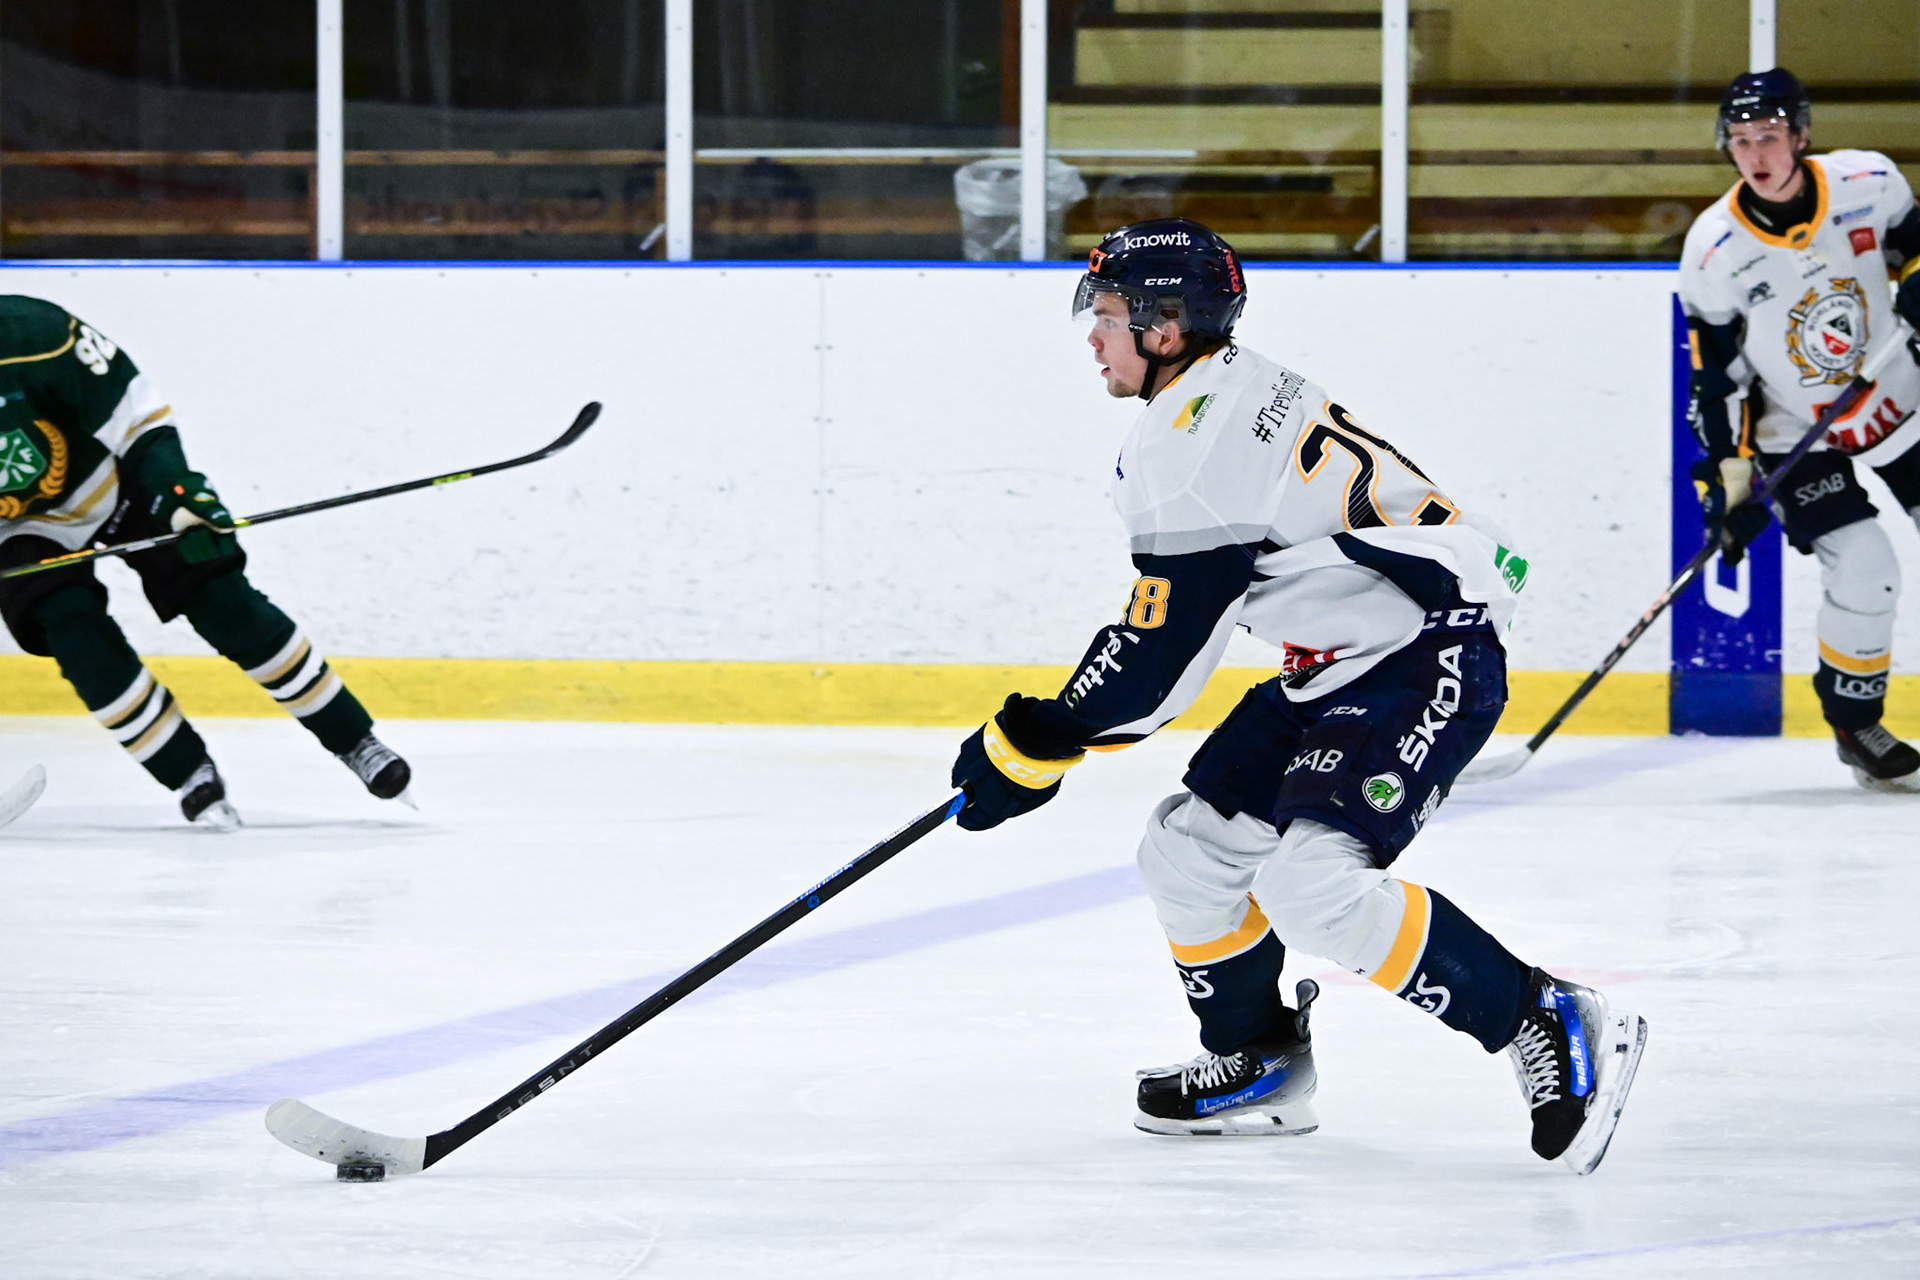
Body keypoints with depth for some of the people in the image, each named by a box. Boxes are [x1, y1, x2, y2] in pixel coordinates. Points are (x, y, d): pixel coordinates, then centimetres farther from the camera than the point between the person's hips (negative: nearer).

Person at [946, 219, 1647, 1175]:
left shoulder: (1200, 438, -19)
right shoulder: (1226, 399, 14)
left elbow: (1163, 646, -19)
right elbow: (1174, 621, 22)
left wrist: (1037, 744, -10)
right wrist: (1070, 722, 21)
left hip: (1428, 658, -11)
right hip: (1344, 665, 11)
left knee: (1312, 880, -24)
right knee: (1190, 845, 11)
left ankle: (1551, 1030, -20)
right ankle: (1258, 1064, 27)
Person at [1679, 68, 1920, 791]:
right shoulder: (1715, 250, -20)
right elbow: (1714, 380, -13)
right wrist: (1728, 480, -14)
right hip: (1794, 433, -3)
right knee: (1862, 573, -17)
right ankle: (1855, 728, 2)